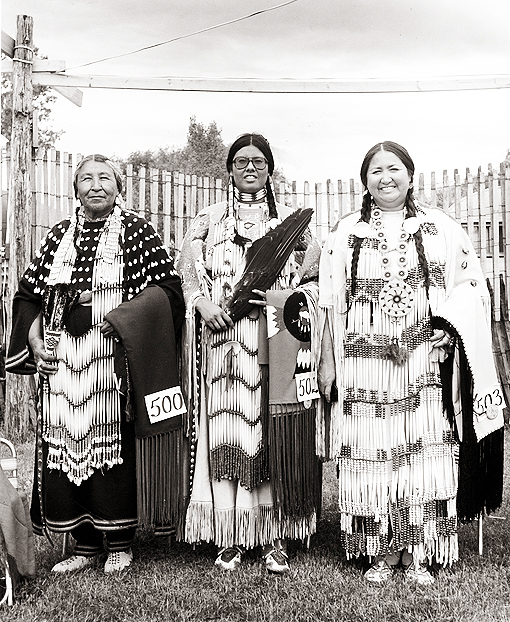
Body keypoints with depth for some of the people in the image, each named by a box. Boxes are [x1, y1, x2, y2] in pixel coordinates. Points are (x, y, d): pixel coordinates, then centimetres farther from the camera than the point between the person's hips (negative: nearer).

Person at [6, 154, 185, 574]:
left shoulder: (136, 231, 3)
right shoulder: (59, 235, 16)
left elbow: (167, 288, -3)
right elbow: (29, 293, 18)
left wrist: (120, 315, -14)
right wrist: (34, 340, 4)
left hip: (114, 360, -4)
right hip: (62, 362, 4)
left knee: (114, 444, -3)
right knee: (66, 446, 4)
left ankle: (120, 543, 13)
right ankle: (86, 544, 18)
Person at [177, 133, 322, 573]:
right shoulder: (208, 221, 14)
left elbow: (318, 281, 9)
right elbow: (185, 275, 10)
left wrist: (287, 298, -9)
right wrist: (202, 303, -9)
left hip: (275, 345, 0)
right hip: (223, 339, 1)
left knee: (274, 436, -3)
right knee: (226, 433, -3)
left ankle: (274, 537, 8)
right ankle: (230, 537, 7)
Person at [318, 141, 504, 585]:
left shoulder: (441, 228, 9)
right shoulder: (345, 233, 10)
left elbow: (472, 285, 8)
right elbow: (329, 302, 9)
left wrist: (447, 324, -8)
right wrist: (327, 360, 4)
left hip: (424, 362, 0)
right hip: (364, 363, 1)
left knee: (424, 450, -2)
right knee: (371, 454, 1)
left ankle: (417, 554, 11)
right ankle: (383, 553, 15)